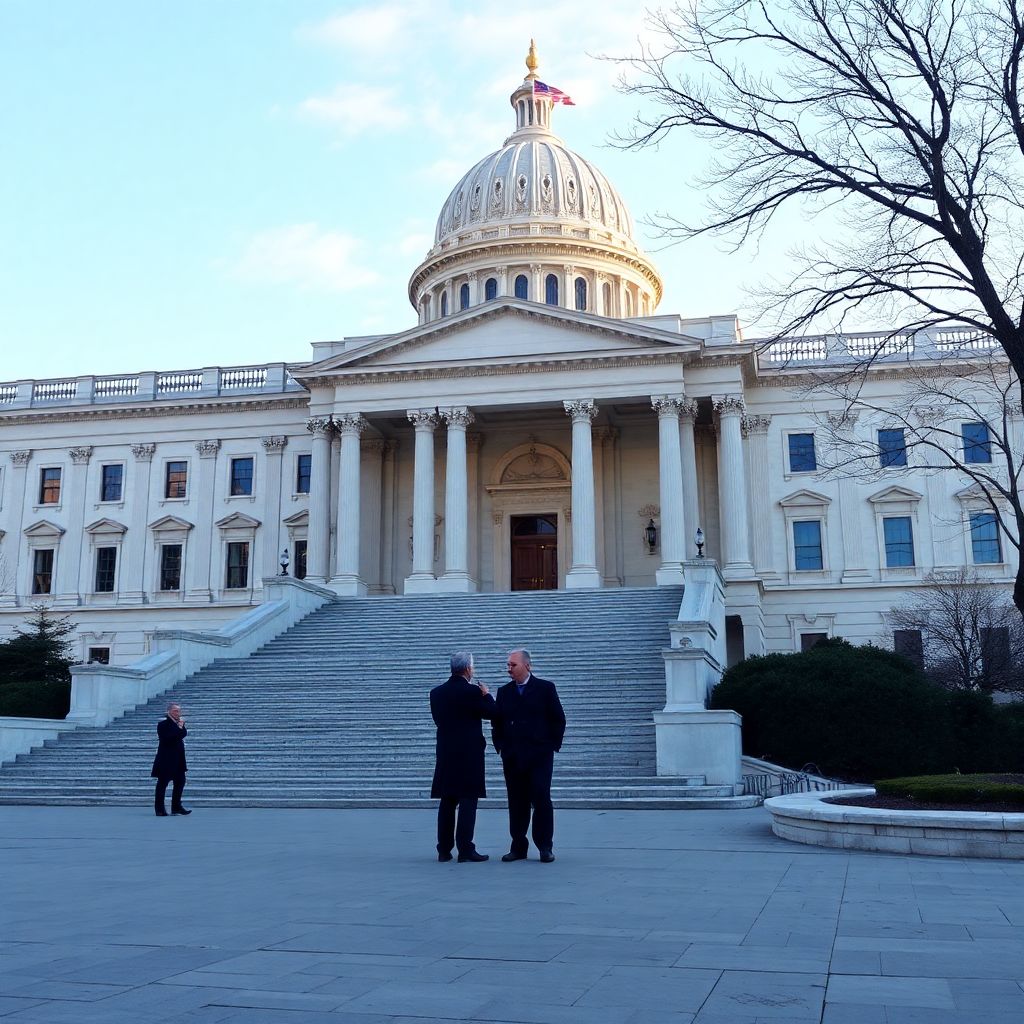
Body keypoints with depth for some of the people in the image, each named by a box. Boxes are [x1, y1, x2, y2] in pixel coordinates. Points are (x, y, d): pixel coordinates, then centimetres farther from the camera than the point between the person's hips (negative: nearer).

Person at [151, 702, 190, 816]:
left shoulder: (179, 722, 12)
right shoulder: (163, 723, -10)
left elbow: (184, 733, 1)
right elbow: (167, 737, -22)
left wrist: (181, 726, -13)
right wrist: (179, 728, -17)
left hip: (178, 759, 8)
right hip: (166, 759, -8)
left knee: (180, 781, 8)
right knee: (162, 783, 0)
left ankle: (176, 807, 17)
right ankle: (160, 809, 5)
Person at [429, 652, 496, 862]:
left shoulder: (436, 693, 5)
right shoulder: (472, 691, -13)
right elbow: (492, 712, -7)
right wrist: (486, 694, 10)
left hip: (446, 754, 6)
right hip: (470, 753, -6)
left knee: (447, 802, 11)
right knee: (468, 801, -2)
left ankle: (444, 850, 14)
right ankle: (465, 850, -3)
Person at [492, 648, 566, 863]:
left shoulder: (545, 688, 1)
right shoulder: (504, 692, 11)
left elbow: (558, 719, 2)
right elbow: (496, 722, 14)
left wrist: (552, 745, -2)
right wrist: (500, 746, 5)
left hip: (539, 755, -3)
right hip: (512, 757, 3)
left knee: (541, 800, -5)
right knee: (516, 803, 5)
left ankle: (545, 847, 3)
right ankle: (518, 847, 10)